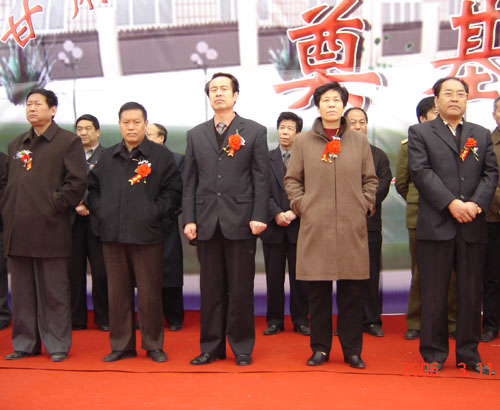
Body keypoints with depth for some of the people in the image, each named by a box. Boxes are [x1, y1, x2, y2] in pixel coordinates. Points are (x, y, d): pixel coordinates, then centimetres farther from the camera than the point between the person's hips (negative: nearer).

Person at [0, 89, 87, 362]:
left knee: (53, 290, 1)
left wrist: (56, 205, -11)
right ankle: (25, 343, 21)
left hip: (49, 229, -6)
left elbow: (77, 181, -6)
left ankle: (58, 345, 10)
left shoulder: (68, 141, 0)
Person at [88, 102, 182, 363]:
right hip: (112, 234, 4)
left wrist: (154, 212, -11)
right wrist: (100, 211, 4)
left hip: (146, 235, -4)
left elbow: (173, 190, -1)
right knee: (117, 292, 10)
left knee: (150, 293, 2)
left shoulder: (161, 156, 2)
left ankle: (153, 345, 15)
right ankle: (121, 345, 21)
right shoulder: (107, 157, 13)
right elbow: (93, 187, 19)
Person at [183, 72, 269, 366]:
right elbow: (190, 181, 11)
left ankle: (242, 347, 15)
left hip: (241, 222, -3)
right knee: (211, 288, 9)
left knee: (241, 289, 3)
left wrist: (258, 217, -9)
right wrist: (189, 219, 2)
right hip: (207, 223, 3)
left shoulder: (255, 131, 4)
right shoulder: (196, 135, 13)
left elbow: (261, 178, -1)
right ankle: (211, 346, 19)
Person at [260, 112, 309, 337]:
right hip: (273, 226, 1)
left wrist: (294, 212, -13)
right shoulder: (266, 158, 7)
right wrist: (276, 214, -12)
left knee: (299, 276, 5)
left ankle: (301, 320, 15)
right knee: (274, 276, 6)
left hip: (298, 225, -1)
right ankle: (275, 320, 16)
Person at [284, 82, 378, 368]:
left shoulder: (359, 141, 10)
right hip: (315, 227, 0)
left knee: (352, 292, 3)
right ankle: (320, 348, 15)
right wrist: (301, 205, -1)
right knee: (318, 292, 3)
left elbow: (371, 179, 14)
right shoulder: (303, 141, 9)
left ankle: (353, 350, 14)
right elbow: (292, 180, 12)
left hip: (352, 227, 1)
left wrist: (365, 205, 2)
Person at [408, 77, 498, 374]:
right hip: (436, 224, -3)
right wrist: (451, 203, -16)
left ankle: (469, 354, 19)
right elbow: (421, 172, -7)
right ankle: (434, 354, 13)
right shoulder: (420, 133, 6)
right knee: (434, 293, 2)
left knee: (472, 292, 8)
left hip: (473, 226, 3)